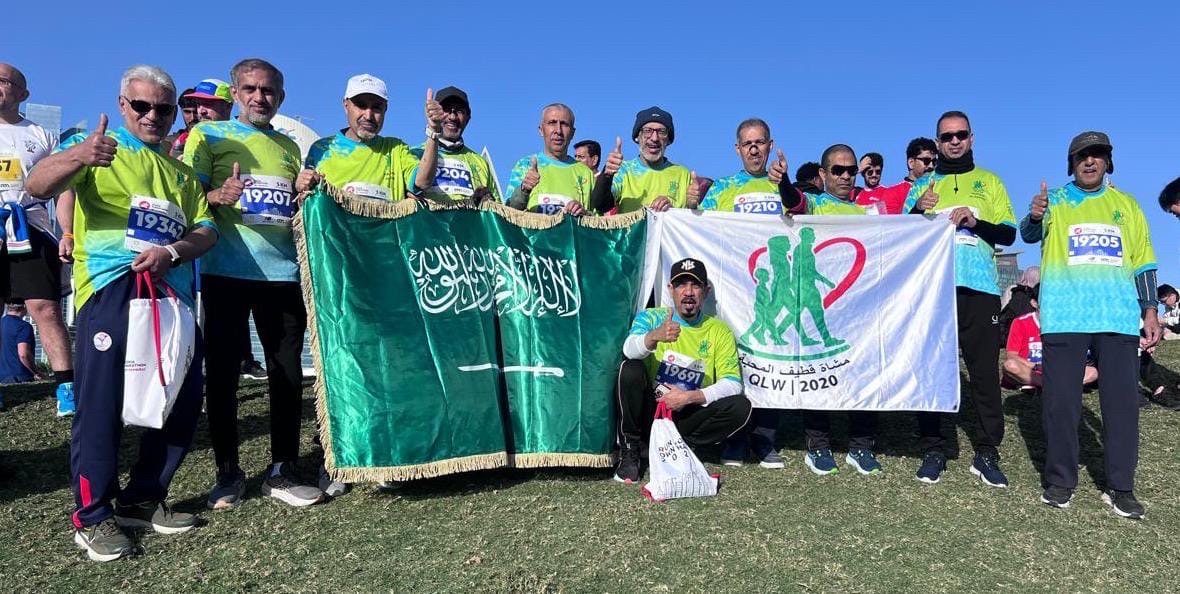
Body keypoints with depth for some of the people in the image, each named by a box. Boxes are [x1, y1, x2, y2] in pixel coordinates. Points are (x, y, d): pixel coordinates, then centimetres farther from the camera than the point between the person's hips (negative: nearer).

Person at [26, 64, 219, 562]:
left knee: (183, 398, 5)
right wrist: (77, 156, -32)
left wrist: (171, 252, -11)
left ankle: (143, 498, 20)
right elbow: (38, 186, -10)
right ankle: (92, 515, 5)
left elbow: (207, 230, 11)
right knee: (102, 399, -7)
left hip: (173, 289, 5)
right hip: (111, 286, -5)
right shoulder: (97, 147, 7)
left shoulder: (181, 170, 21)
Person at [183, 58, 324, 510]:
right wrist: (218, 196, -20)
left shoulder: (290, 146, 19)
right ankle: (227, 472, 13)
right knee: (222, 371, 1)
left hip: (283, 272, 3)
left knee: (288, 371, 3)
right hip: (226, 271, -3)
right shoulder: (208, 135, 8)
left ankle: (282, 470, 13)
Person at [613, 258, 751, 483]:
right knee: (631, 369, -28)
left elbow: (732, 383, -8)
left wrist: (689, 397, -21)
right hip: (650, 411, -1)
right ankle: (629, 452, -13)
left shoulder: (719, 331, 0)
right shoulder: (651, 317, -3)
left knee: (740, 407, -21)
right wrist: (654, 336, -47)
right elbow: (630, 350, -25)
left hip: (688, 416, 1)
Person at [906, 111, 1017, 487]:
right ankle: (932, 451, 7)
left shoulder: (989, 182, 14)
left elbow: (1008, 233, 6)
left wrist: (976, 222, -12)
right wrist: (918, 211, -11)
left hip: (979, 288, 0)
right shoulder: (922, 185, 15)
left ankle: (987, 454, 6)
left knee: (984, 372, -1)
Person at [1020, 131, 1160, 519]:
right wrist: (1034, 217, -33)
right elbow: (1028, 235, -10)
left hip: (1118, 317, 2)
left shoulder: (1126, 205, 16)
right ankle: (1060, 480, 10)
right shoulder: (1054, 201, 9)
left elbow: (1143, 262, 17)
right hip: (1064, 316, -2)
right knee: (1061, 400, 0)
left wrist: (1150, 310, 8)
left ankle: (1120, 487, 11)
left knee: (1121, 399, 2)